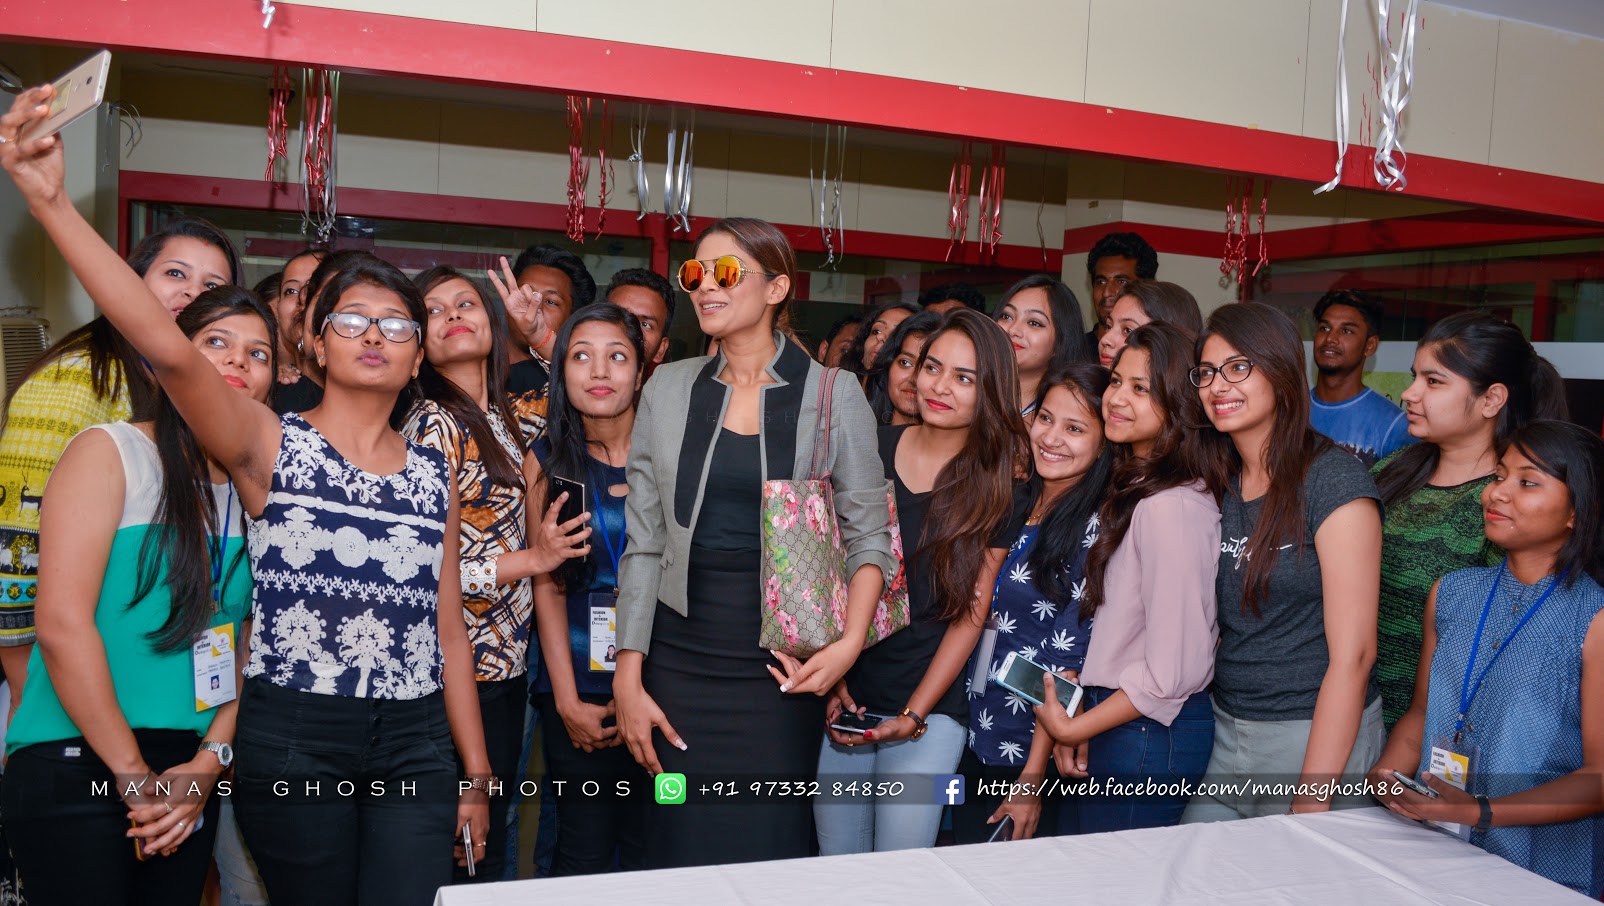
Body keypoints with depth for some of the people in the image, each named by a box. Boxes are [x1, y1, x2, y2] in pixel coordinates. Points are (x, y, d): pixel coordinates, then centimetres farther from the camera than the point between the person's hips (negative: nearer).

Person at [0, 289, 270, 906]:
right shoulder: (109, 452, -7)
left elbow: (251, 643, 4)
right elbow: (62, 625, -14)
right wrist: (135, 779, -13)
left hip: (191, 777, 5)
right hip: (77, 764, -5)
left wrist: (209, 761, -8)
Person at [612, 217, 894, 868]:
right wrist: (628, 679, 1)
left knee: (770, 849, 1)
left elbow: (868, 538, 1)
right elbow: (643, 544, 6)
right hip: (680, 658, 2)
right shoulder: (669, 390, 6)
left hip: (782, 666, -1)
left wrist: (849, 645, -14)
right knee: (681, 846, 4)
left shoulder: (833, 396, 1)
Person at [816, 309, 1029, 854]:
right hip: (840, 702, 2)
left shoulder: (998, 487, -3)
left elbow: (970, 615, -4)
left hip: (927, 712, -2)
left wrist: (913, 716, -10)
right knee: (835, 867, 12)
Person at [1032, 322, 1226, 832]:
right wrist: (1082, 719, 3)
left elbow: (1173, 671, -22)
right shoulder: (1134, 489, 10)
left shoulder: (1170, 506, -21)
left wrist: (1071, 729, -11)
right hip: (1119, 723, 9)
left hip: (1149, 733, -9)